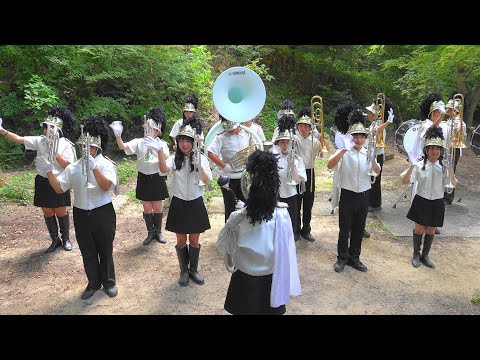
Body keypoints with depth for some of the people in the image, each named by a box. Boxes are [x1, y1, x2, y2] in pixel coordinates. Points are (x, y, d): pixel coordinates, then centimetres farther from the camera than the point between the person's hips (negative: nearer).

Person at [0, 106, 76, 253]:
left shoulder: (66, 145, -10)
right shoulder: (40, 141, 1)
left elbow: (68, 166, -16)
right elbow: (19, 139, 0)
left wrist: (54, 151, -21)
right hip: (43, 182, 4)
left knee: (60, 212, 6)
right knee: (47, 212, 11)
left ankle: (66, 239, 25)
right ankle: (55, 240, 26)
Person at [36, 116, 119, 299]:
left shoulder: (106, 164, -8)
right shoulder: (73, 167, 3)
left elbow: (106, 186, -24)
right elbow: (59, 188, 3)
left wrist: (93, 167, -31)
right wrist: (48, 171, -9)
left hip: (103, 214, -3)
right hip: (81, 214, 4)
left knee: (105, 250, 10)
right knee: (87, 252, 14)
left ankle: (108, 282, 29)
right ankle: (93, 283, 32)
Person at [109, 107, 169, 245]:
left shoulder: (162, 144, -2)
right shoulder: (139, 142, 0)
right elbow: (123, 147, -14)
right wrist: (118, 135, -32)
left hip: (157, 178, -1)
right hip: (144, 178, 1)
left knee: (158, 207, 7)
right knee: (147, 208, 8)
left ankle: (158, 231, 26)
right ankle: (150, 233, 25)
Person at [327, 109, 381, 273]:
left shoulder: (367, 152, 3)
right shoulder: (344, 152, -9)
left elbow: (377, 172, -8)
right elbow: (330, 165, -28)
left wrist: (372, 159, -26)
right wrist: (344, 149, -37)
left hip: (363, 196, 4)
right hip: (348, 195, -4)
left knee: (359, 229, 14)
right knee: (345, 229, 7)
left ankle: (354, 258, 29)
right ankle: (342, 258, 22)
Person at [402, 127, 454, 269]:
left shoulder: (444, 166, -4)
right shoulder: (419, 165, -11)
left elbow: (454, 184, -11)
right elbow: (405, 181, -18)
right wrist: (412, 166, -30)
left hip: (437, 203, 2)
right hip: (421, 201, -2)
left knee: (431, 230, 13)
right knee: (419, 229, 7)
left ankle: (425, 255, 32)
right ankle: (416, 255, 27)